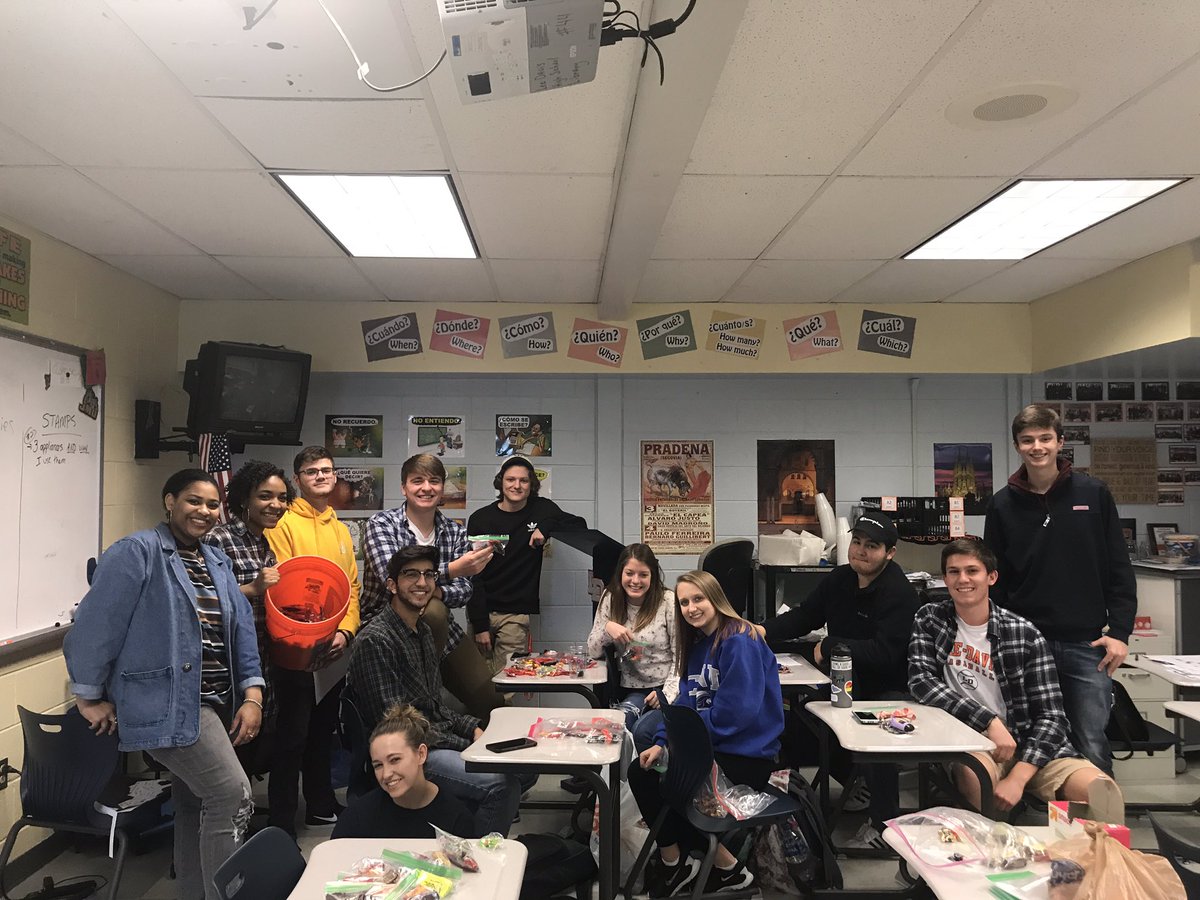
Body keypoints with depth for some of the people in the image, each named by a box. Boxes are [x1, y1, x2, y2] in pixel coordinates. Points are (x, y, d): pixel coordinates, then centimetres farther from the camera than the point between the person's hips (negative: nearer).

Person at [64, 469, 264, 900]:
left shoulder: (217, 562, 13)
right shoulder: (136, 553, -10)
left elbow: (241, 629, 9)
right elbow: (95, 625, -11)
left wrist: (252, 695, 1)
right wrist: (90, 696, -5)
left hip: (215, 703, 8)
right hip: (167, 703, -8)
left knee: (195, 803, 17)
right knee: (233, 795, -13)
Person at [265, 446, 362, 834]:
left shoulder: (340, 530, 14)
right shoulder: (284, 523, -7)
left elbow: (351, 586, 11)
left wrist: (345, 631, -5)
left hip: (335, 648, 7)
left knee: (323, 730, 18)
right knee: (293, 736, 0)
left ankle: (322, 806, 33)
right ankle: (282, 824, 12)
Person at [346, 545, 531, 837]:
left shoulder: (423, 631, 15)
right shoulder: (375, 640, -16)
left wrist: (473, 728, 3)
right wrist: (466, 746, -17)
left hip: (438, 737, 9)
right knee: (502, 784, -24)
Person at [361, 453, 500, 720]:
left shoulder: (455, 531, 4)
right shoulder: (381, 524, -10)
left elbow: (464, 591, -4)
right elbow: (392, 579, -25)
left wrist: (435, 591, -28)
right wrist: (453, 569, -38)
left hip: (441, 628, 4)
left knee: (491, 703, -5)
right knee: (433, 610, -35)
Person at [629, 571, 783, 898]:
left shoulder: (740, 641, -19)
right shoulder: (698, 643, 8)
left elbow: (735, 713, -24)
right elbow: (686, 702, 6)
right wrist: (661, 742, -11)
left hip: (746, 754, -9)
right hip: (709, 746, 9)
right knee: (640, 771, -1)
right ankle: (672, 860, 14)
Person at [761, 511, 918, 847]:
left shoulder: (899, 593, -18)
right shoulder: (839, 579, 5)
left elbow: (885, 653, -27)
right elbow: (803, 616, 10)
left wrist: (828, 647, -20)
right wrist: (764, 631, -6)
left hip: (888, 691, -7)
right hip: (845, 683, 8)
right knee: (798, 723, -3)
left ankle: (881, 823, -9)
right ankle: (854, 781, 23)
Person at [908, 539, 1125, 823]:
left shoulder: (1025, 634, -3)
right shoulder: (930, 619, 3)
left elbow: (1050, 716, -7)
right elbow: (921, 680, -10)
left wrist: (1017, 778, -21)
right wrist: (990, 722, -20)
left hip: (1027, 740, 1)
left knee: (1101, 789, -25)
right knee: (978, 777, -34)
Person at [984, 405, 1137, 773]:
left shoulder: (1093, 494, 2)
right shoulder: (1003, 504, 3)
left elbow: (1118, 569, 3)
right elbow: (996, 578, 5)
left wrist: (1120, 631, -3)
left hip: (1086, 645, 0)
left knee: (1092, 747, 3)